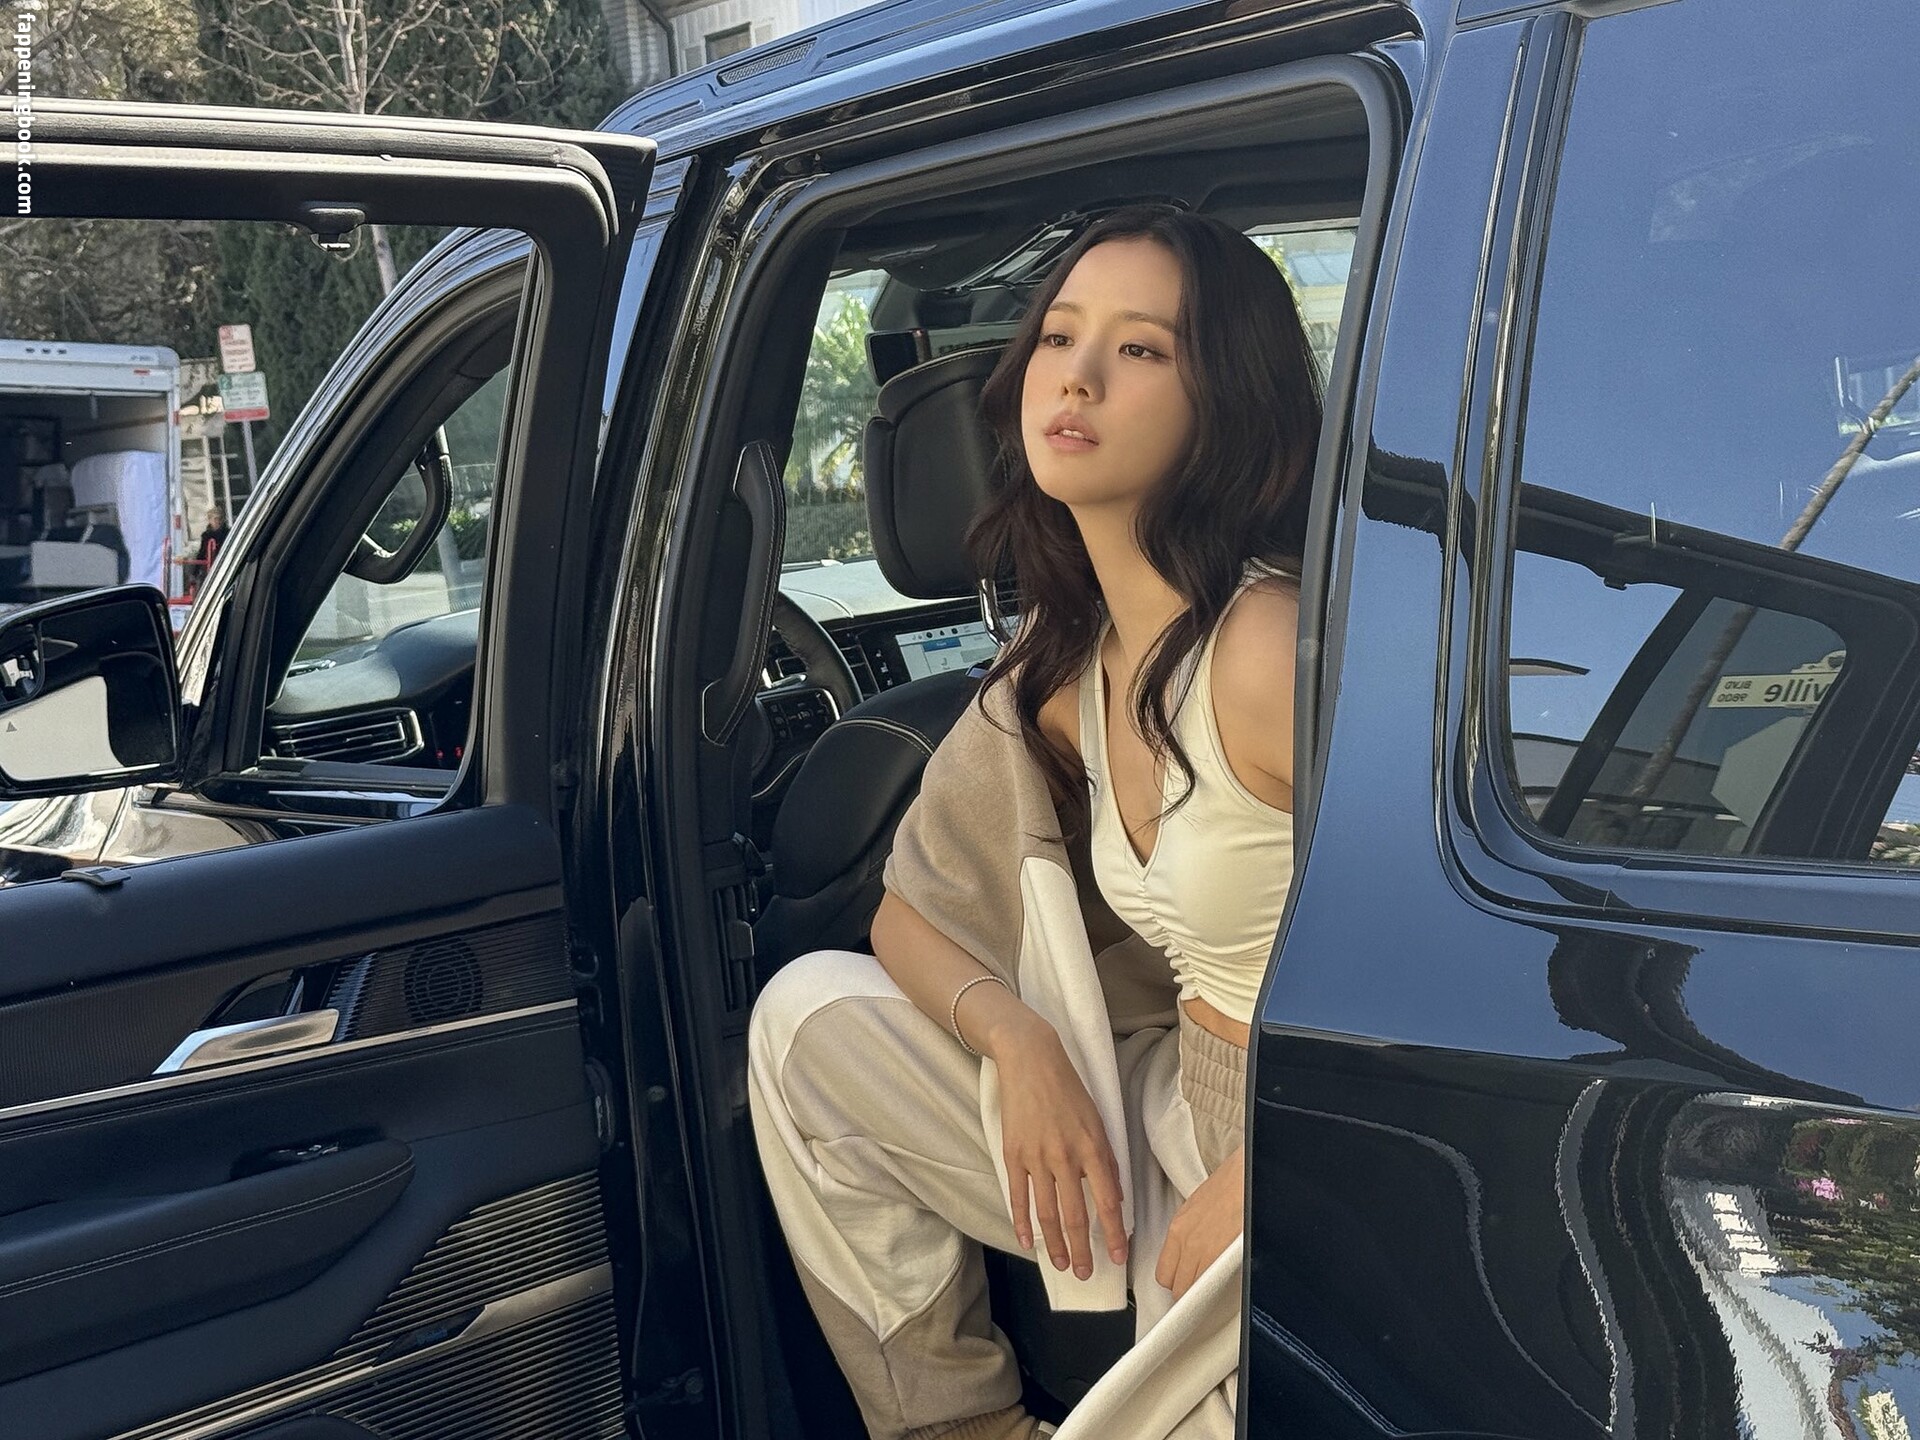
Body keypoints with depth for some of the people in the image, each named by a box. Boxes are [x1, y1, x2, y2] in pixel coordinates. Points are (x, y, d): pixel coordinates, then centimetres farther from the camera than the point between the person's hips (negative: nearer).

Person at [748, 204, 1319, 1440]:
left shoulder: (1267, 648, -23)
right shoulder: (1064, 659, 2)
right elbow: (909, 911, 10)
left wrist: (1246, 1194, -19)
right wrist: (1018, 1042, -11)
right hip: (1171, 1110, 7)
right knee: (810, 1013, 2)